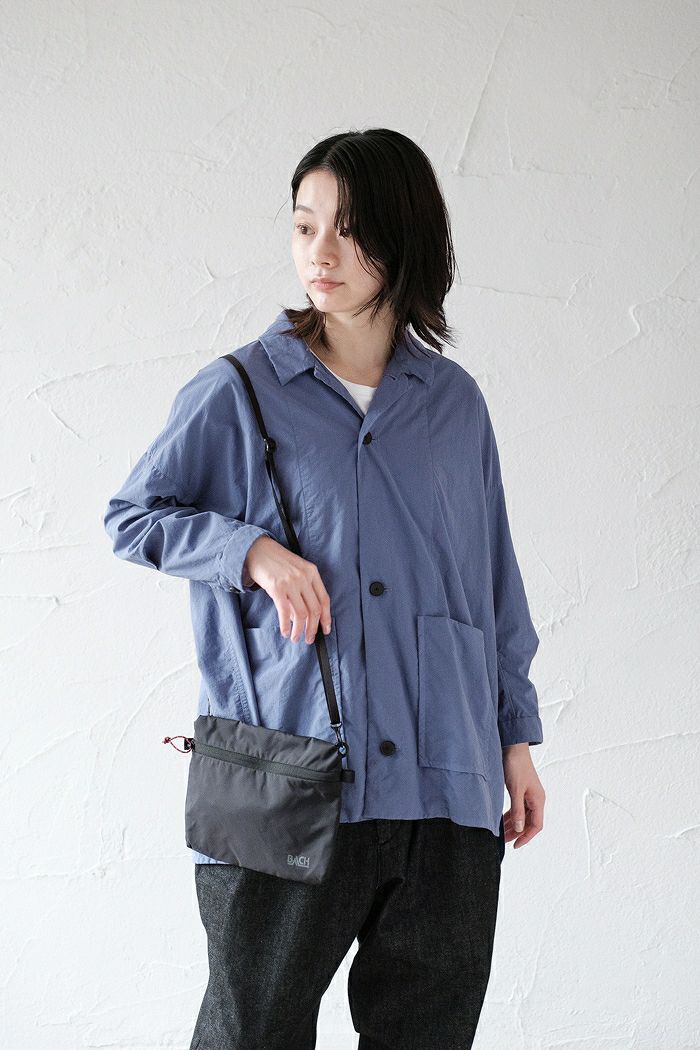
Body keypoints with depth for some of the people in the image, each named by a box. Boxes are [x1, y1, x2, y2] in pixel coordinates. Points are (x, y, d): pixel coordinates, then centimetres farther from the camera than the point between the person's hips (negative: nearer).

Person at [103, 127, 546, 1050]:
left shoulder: (454, 403, 10)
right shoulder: (237, 393, 1)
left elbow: (492, 580, 16)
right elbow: (131, 515, 8)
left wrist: (516, 736, 14)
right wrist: (253, 549, -9)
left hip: (444, 785, 3)